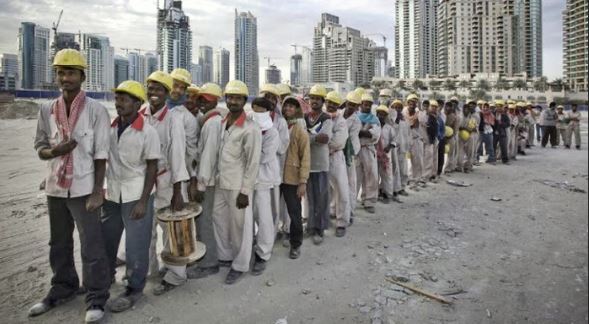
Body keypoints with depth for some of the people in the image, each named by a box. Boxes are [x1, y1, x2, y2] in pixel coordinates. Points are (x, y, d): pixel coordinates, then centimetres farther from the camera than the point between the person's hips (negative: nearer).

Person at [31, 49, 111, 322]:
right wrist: (54, 150, -14)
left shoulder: (96, 110, -7)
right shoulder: (47, 110, 5)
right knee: (59, 244, 18)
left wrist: (97, 191, -12)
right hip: (55, 188, 5)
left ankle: (96, 299, 14)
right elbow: (40, 147, 10)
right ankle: (62, 289, 36)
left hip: (84, 188, -5)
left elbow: (101, 154, -9)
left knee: (91, 246, 1)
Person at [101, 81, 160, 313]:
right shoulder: (110, 128, 3)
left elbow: (152, 168, -10)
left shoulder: (148, 132, -12)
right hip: (112, 194, 5)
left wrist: (143, 201, -13)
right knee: (106, 239, 17)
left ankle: (134, 289, 20)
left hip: (136, 195, -5)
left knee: (136, 245, 3)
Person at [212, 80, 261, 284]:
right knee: (219, 221, 17)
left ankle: (240, 265, 23)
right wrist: (216, 177, 11)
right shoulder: (222, 123, 8)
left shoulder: (250, 129, -14)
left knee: (239, 226, 6)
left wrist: (245, 191, -16)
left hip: (238, 187, -7)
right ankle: (225, 256, 36)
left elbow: (253, 163, -15)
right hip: (220, 183, 7)